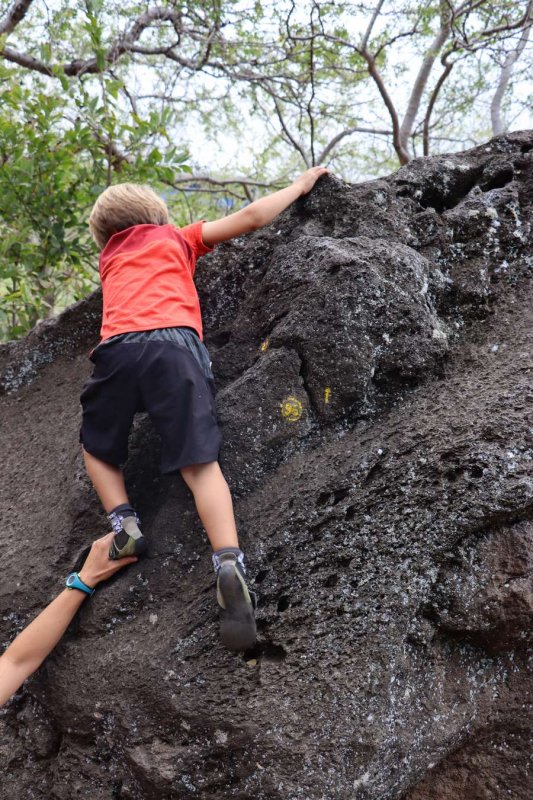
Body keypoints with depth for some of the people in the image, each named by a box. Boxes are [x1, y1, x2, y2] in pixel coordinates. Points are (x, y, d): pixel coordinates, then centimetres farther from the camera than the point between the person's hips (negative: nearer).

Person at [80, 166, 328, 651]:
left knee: (97, 447, 25)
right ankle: (229, 563, -30)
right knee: (200, 464, -8)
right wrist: (300, 186, 37)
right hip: (174, 343, -1)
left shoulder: (109, 257, 35)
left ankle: (124, 525, 2)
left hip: (117, 347, 2)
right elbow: (251, 217, 25)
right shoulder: (177, 237, 29)